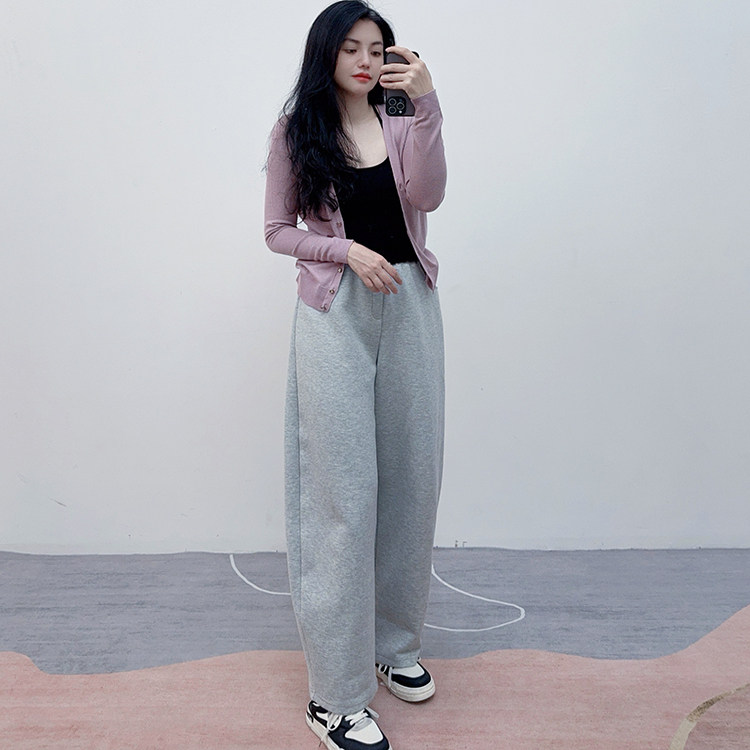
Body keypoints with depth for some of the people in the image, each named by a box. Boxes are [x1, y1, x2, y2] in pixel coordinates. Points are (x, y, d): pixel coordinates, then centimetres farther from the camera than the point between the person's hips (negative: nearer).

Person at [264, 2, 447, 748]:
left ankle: (393, 643, 28)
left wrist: (427, 105, -17)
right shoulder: (295, 133, 6)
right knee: (343, 492, -5)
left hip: (409, 308, 4)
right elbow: (277, 230, 4)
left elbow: (428, 195, -7)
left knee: (409, 477, 8)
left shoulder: (402, 127, 11)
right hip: (335, 314, -3)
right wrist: (348, 250, -11)